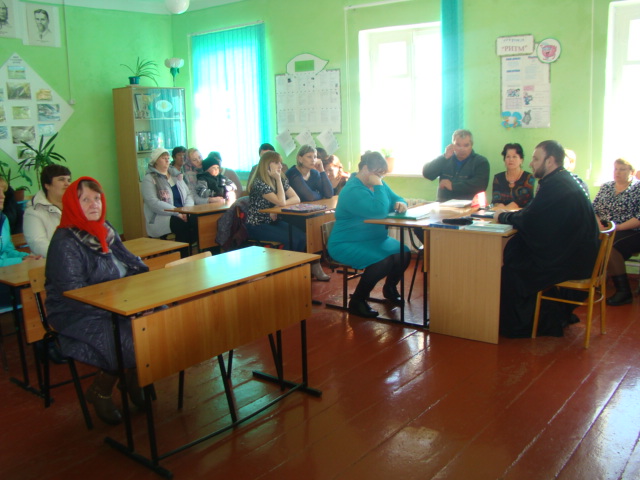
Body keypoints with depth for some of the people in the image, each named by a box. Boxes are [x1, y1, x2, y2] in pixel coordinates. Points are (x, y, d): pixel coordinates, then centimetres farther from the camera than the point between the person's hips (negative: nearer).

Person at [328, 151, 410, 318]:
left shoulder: (377, 183, 10)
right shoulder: (353, 191, -20)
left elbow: (397, 199, 17)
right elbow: (379, 211, -31)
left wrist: (400, 204, -7)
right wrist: (378, 186, -20)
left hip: (375, 240, 9)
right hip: (347, 245, -9)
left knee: (404, 254, -16)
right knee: (383, 261, -32)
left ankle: (390, 288, 14)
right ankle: (357, 301, -12)